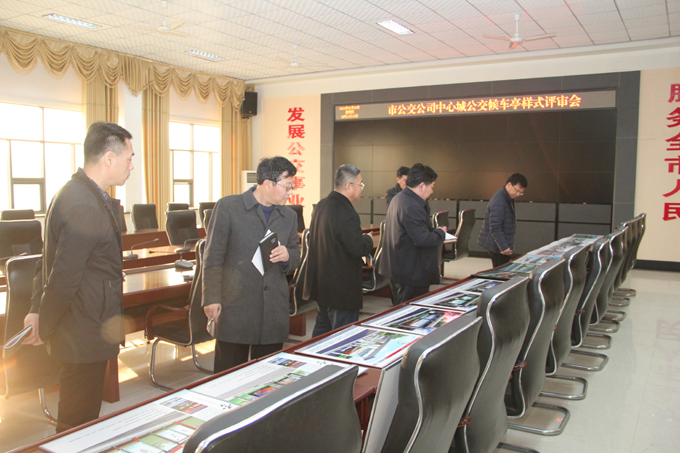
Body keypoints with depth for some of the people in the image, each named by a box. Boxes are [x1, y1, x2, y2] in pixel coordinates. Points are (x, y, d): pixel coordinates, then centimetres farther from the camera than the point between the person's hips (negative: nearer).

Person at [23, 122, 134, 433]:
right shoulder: (86, 207, -25)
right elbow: (63, 279, -24)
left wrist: (38, 311, 16)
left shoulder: (75, 194, 9)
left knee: (82, 420, 22)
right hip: (83, 339, -10)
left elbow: (53, 262, 15)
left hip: (81, 334, 10)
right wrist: (45, 329, -9)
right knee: (78, 424, 6)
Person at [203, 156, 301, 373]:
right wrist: (212, 298, -9)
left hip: (274, 312, 4)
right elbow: (213, 257, -3)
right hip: (235, 309, -4)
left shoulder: (289, 216, 11)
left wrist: (287, 256, -4)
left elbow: (296, 256, 20)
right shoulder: (228, 207, -3)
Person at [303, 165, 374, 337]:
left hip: (320, 283, 10)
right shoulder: (346, 213, -23)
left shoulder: (322, 205, 7)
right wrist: (368, 239, -3)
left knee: (323, 327, 22)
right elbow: (358, 248, -24)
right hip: (342, 288, -9)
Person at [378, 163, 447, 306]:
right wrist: (440, 232, -9)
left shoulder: (398, 198, 10)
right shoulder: (411, 207, -24)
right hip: (411, 272, -11)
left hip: (397, 268, 11)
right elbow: (423, 240, -27)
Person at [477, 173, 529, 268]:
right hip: (497, 246, -10)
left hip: (503, 245, 10)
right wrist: (503, 247, -26)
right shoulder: (498, 201, -20)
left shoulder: (509, 199, 12)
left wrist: (510, 242, 26)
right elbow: (494, 228, -24)